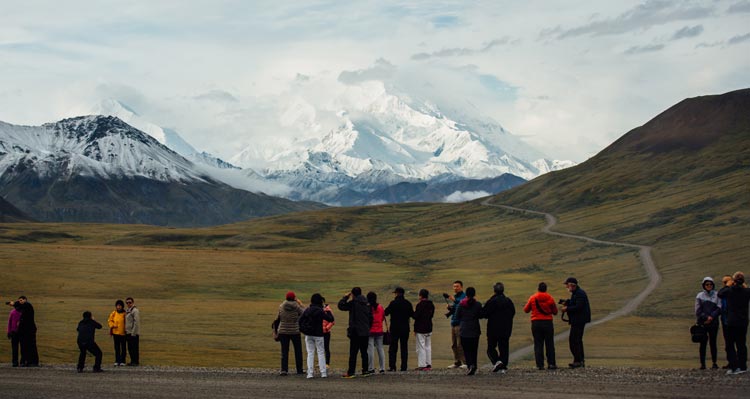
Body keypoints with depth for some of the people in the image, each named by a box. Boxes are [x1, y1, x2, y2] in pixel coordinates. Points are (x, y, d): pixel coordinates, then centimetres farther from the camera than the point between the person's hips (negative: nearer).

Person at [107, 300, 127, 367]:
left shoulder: (125, 314, -6)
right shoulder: (114, 313, 3)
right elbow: (110, 321, 11)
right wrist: (112, 325, -7)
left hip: (123, 333, -3)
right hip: (116, 333, 3)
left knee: (123, 348, 3)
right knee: (117, 348, 8)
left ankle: (122, 361, 9)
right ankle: (117, 361, 14)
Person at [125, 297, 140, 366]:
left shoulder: (135, 311, -12)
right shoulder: (127, 311, 15)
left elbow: (136, 322, -17)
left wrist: (133, 333, -19)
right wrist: (126, 331, 13)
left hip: (134, 333, -9)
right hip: (128, 332, 9)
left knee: (134, 348, -4)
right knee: (130, 348, 12)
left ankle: (136, 362, 0)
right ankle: (132, 361, 20)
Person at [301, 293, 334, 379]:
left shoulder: (307, 310, 1)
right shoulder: (320, 311, -12)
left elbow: (300, 321, 2)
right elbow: (331, 319, -11)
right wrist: (328, 311, 4)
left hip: (308, 335, 3)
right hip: (318, 335, -3)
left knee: (310, 353, 8)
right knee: (321, 352, 6)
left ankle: (310, 373, 1)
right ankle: (323, 372, 4)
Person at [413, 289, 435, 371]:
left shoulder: (420, 305, -16)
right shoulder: (431, 305, 8)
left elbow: (415, 316, -17)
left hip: (420, 329, -7)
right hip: (429, 328, 7)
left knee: (421, 347, -4)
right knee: (428, 346, 13)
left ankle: (422, 365, -5)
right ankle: (429, 364, 14)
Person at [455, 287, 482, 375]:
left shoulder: (461, 304, -5)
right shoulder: (478, 304, -5)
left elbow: (457, 316, -1)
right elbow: (481, 315, 1)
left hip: (464, 330, -1)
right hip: (475, 330, 1)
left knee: (466, 349, 2)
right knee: (474, 350, 10)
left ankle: (470, 365, -19)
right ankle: (474, 368, 7)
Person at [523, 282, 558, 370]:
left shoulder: (532, 298, -1)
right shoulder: (550, 298, 0)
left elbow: (526, 310, 8)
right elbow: (555, 312, 7)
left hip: (536, 323, 0)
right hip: (548, 322, 0)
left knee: (538, 344, 2)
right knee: (549, 344, 8)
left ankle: (540, 364, -3)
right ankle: (551, 363, 7)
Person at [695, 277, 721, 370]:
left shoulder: (717, 295, 6)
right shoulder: (700, 296, 6)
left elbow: (719, 308, -1)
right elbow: (698, 311, 1)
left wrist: (712, 317, -13)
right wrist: (706, 317, -10)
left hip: (713, 322, 0)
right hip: (702, 323, 0)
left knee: (713, 342, 1)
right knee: (703, 343, -1)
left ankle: (714, 363, 7)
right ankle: (702, 363, 0)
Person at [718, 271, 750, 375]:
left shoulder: (729, 290, -10)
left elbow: (720, 294, 9)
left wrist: (728, 285, 15)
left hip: (731, 322, -2)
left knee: (730, 345, 5)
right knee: (741, 345, 12)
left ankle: (733, 367, -4)